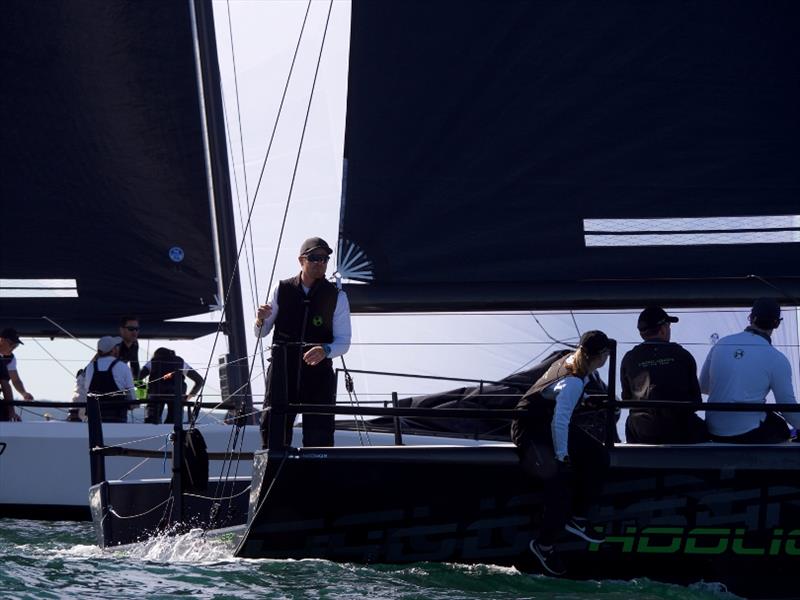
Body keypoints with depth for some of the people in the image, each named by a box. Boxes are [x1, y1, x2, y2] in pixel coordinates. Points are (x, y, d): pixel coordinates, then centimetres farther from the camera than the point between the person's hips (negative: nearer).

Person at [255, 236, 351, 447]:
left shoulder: (337, 297, 4)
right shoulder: (282, 289, 7)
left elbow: (343, 342, 2)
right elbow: (261, 333, 14)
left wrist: (325, 350, -20)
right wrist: (261, 320, -9)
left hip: (318, 374, -1)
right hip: (282, 372, 1)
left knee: (319, 438, -6)